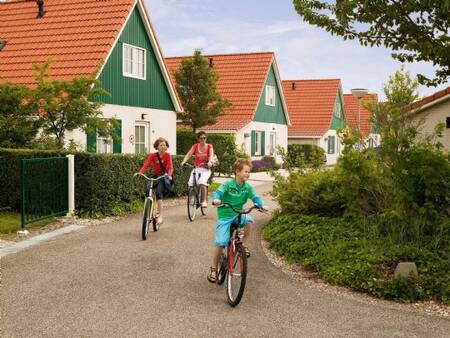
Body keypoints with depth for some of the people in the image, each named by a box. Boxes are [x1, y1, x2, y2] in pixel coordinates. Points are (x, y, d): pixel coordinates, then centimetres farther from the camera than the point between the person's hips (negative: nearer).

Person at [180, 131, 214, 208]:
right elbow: (189, 154, -4)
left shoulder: (209, 146, 3)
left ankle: (204, 201, -22)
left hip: (206, 169, -2)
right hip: (196, 168, 2)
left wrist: (210, 162, -35)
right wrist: (183, 161, -23)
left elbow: (211, 155, -14)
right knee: (191, 182, -23)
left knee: (202, 182, -31)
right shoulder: (195, 146, 8)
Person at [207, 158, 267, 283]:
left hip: (238, 214, 3)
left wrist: (261, 205, -30)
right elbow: (219, 192, -26)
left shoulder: (247, 187, -2)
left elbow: (255, 197, -10)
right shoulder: (228, 184, -14)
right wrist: (216, 199, -48)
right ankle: (213, 269, 10)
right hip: (225, 216, -3)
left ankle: (243, 244, -6)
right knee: (221, 243, -11)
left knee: (250, 220, -30)